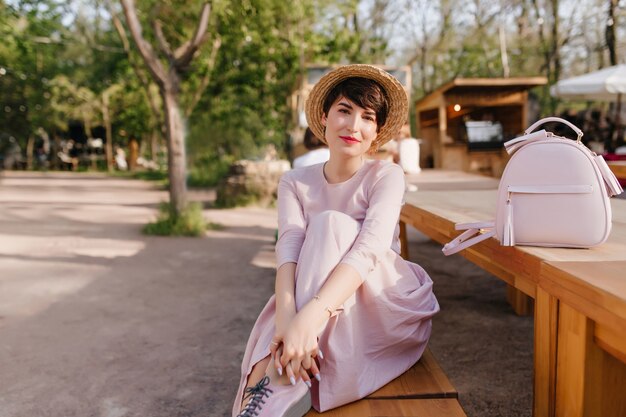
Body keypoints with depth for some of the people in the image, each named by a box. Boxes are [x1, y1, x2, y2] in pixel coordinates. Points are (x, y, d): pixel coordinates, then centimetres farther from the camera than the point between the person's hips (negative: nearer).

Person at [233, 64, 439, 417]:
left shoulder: (387, 176, -7)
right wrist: (286, 316, -39)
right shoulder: (295, 183, 1)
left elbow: (369, 249, -26)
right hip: (313, 303, 2)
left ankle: (278, 382, -33)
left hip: (385, 307, -1)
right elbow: (289, 247, -17)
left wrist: (310, 316, -43)